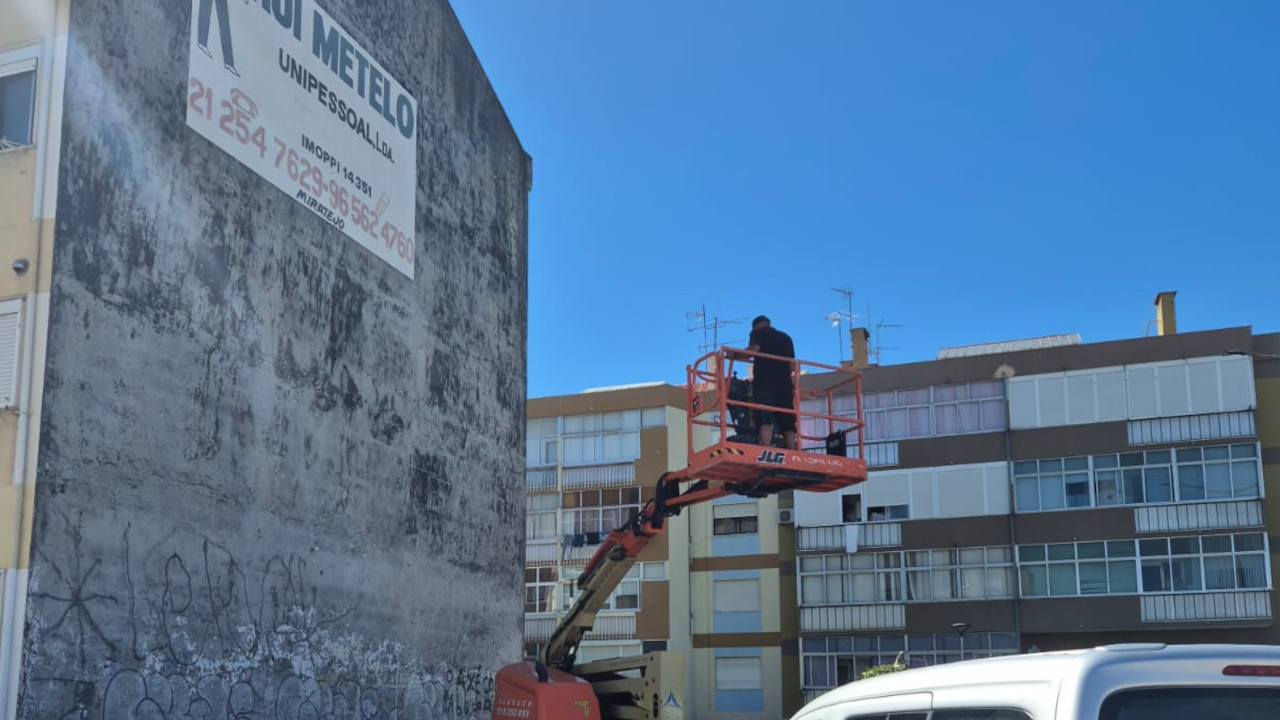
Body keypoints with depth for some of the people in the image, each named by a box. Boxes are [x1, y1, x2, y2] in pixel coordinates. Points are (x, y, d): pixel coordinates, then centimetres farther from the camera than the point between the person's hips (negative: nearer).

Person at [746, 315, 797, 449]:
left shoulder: (758, 333, 11)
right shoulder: (786, 337, 27)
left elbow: (754, 350, -7)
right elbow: (792, 365, 23)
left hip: (765, 382, -5)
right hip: (785, 383, 5)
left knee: (765, 421, -15)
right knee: (788, 425, 1)